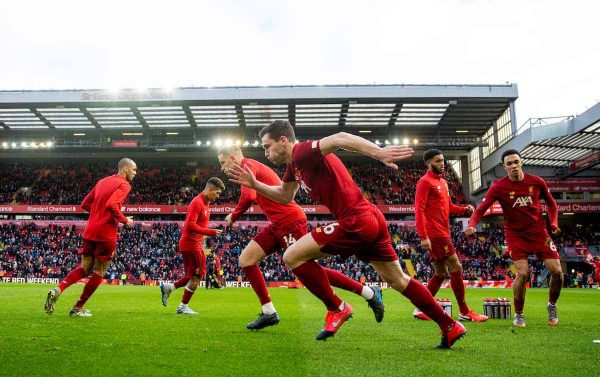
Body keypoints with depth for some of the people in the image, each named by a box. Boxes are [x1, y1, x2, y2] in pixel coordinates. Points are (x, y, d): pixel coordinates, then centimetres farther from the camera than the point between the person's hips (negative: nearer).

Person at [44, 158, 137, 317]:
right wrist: (124, 220, -11)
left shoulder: (102, 181, 18)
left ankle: (57, 289, -7)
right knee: (99, 272, 7)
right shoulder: (124, 184, -7)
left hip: (90, 231, 7)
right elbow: (112, 204, -23)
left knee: (85, 268, 17)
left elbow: (85, 204, 18)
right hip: (106, 234, -7)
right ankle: (78, 308, 10)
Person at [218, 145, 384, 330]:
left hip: (290, 222, -10)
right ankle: (269, 312, 8)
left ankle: (369, 293, 2)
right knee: (245, 260, 6)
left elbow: (248, 197, -24)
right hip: (279, 224, 10)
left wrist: (233, 216, -8)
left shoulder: (247, 166, -8)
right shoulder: (254, 167, 21)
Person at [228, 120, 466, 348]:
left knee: (292, 257, -6)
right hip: (372, 219, 11)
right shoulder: (294, 164, 17)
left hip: (356, 222, -10)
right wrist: (254, 185, 20)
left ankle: (337, 309, 5)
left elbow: (339, 139, -30)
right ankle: (450, 327, 28)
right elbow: (284, 196, 32)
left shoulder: (301, 152, -12)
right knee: (398, 280, 20)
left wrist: (378, 153, -43)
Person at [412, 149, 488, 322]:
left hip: (442, 233, 10)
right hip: (435, 234, -10)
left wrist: (464, 209, 3)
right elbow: (419, 210, -16)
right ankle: (464, 312, -1)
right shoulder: (425, 182, -9)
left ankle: (421, 309, 18)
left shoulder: (443, 182, 20)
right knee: (456, 267, -9)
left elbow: (449, 206, 24)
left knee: (441, 273, 12)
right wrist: (423, 236, -23)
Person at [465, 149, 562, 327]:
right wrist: (472, 225, -33)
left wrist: (553, 223, -2)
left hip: (539, 231, 3)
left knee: (556, 271, -4)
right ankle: (518, 314, 5)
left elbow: (551, 203, 13)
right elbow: (480, 209, -14)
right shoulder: (498, 187, -11)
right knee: (523, 273, -18)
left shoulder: (537, 182, -4)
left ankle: (552, 305, 26)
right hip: (515, 234, -3)